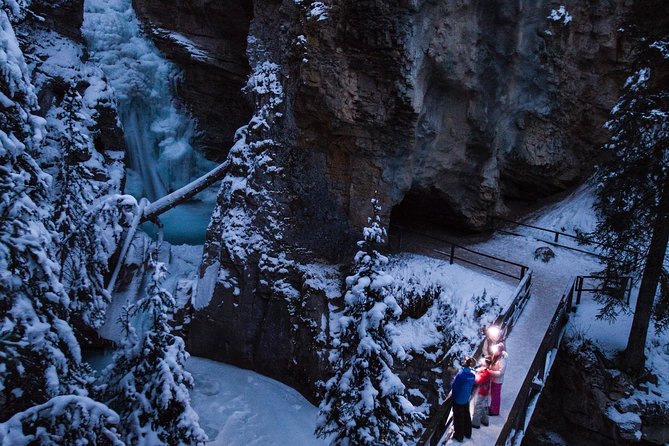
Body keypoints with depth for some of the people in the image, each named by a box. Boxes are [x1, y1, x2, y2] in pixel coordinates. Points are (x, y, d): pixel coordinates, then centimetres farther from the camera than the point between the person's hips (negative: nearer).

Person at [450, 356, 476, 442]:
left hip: (458, 400, -6)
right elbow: (472, 385, 4)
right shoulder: (472, 374, -11)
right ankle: (467, 433, 41)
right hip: (466, 399, 6)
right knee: (466, 415, 24)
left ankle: (459, 436, 27)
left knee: (458, 417, 12)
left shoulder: (460, 374, -31)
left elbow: (453, 386, -22)